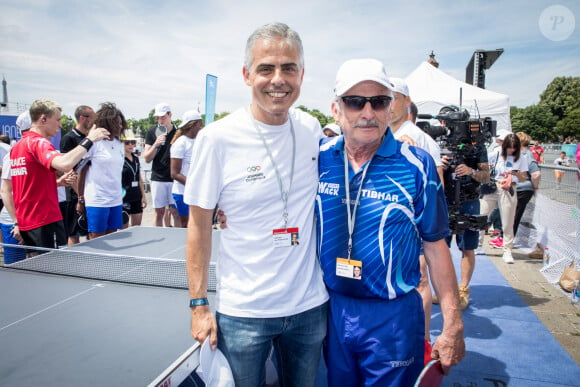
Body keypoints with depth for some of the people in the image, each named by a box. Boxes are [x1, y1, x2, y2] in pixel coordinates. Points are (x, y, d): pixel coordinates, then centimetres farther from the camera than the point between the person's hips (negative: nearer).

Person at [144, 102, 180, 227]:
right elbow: (147, 159, 2)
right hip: (158, 178, 1)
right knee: (159, 212, 7)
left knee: (176, 212, -1)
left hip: (175, 179, -1)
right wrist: (155, 144, -14)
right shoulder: (152, 132, 4)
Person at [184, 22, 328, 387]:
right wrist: (199, 305, -7)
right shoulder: (217, 138, -14)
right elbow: (199, 225, -7)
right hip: (242, 312, -3)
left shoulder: (312, 129, -2)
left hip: (310, 305, 4)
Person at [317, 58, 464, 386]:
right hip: (332, 307, 3)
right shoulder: (317, 158, -5)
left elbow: (436, 246, -7)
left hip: (393, 315, -3)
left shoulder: (417, 165, -12)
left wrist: (453, 326, -5)